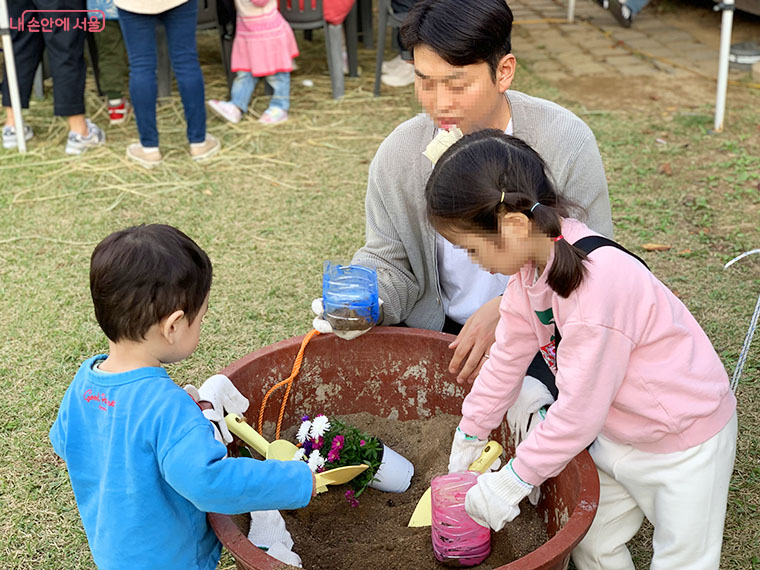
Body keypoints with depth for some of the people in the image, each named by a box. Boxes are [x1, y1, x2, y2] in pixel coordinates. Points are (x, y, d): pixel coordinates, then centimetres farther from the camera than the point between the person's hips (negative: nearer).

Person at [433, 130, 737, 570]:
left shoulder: (597, 285, -37)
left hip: (685, 440, -8)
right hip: (615, 431, 8)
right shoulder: (534, 261, -9)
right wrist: (471, 433, 12)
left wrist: (512, 481, -19)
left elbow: (579, 412, -30)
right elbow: (509, 355, 3)